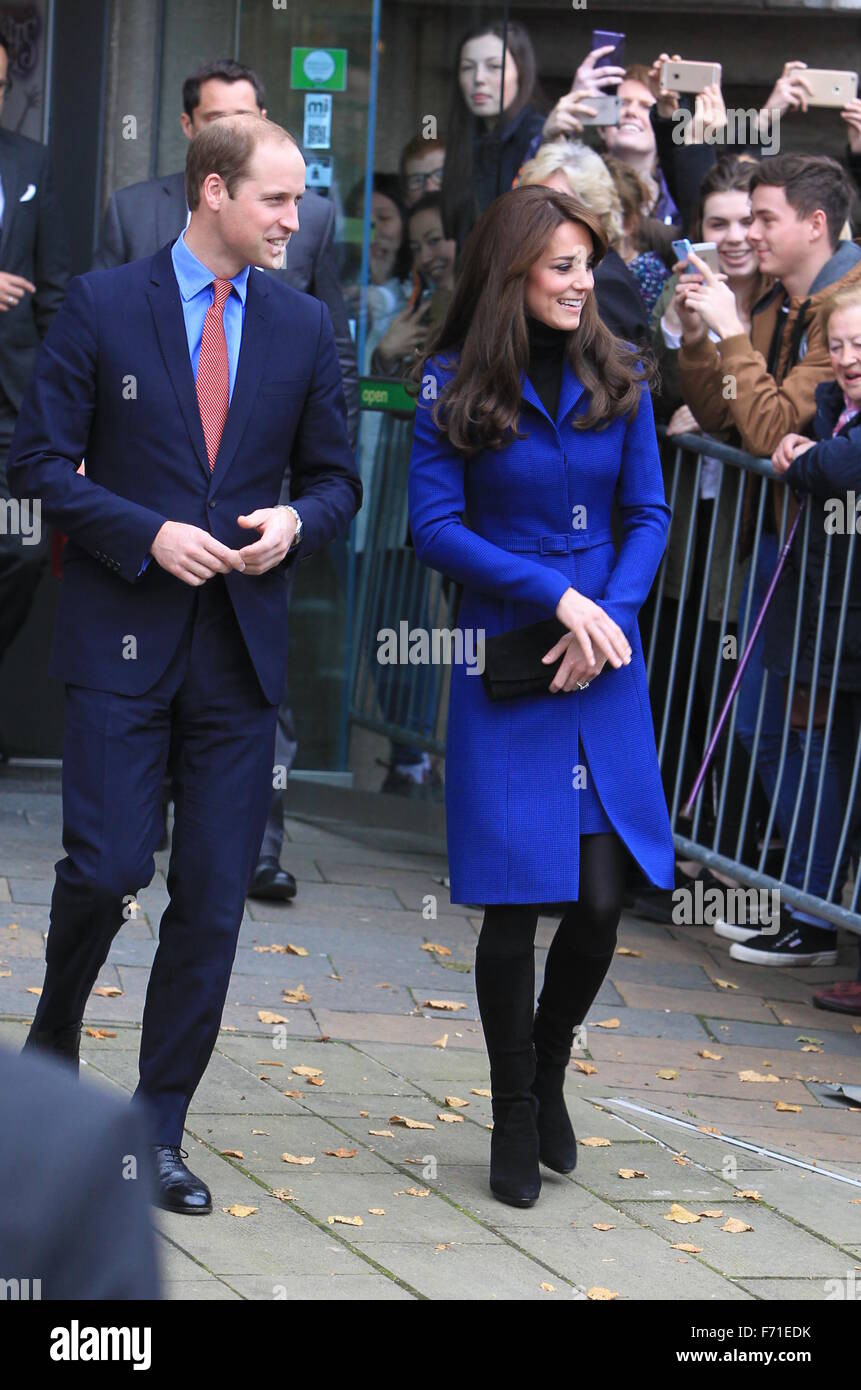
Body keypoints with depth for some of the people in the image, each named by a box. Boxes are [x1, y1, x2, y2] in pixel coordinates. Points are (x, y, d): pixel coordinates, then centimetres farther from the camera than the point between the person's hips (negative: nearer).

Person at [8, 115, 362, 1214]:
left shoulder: (303, 325, 8)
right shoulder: (101, 306, -2)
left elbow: (334, 476, 15)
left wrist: (295, 523, -7)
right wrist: (148, 535, -15)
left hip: (241, 647, 3)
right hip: (122, 638, -3)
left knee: (213, 901, 1)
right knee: (106, 868, -10)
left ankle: (158, 1131, 10)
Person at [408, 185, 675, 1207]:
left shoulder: (617, 378, 6)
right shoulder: (452, 387, -3)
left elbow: (648, 515, 7)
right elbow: (433, 528, -7)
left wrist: (610, 614, -10)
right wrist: (559, 597, -15)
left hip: (608, 663, 3)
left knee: (601, 900, -2)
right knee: (514, 908, -2)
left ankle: (548, 1074, 25)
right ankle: (514, 1117, 15)